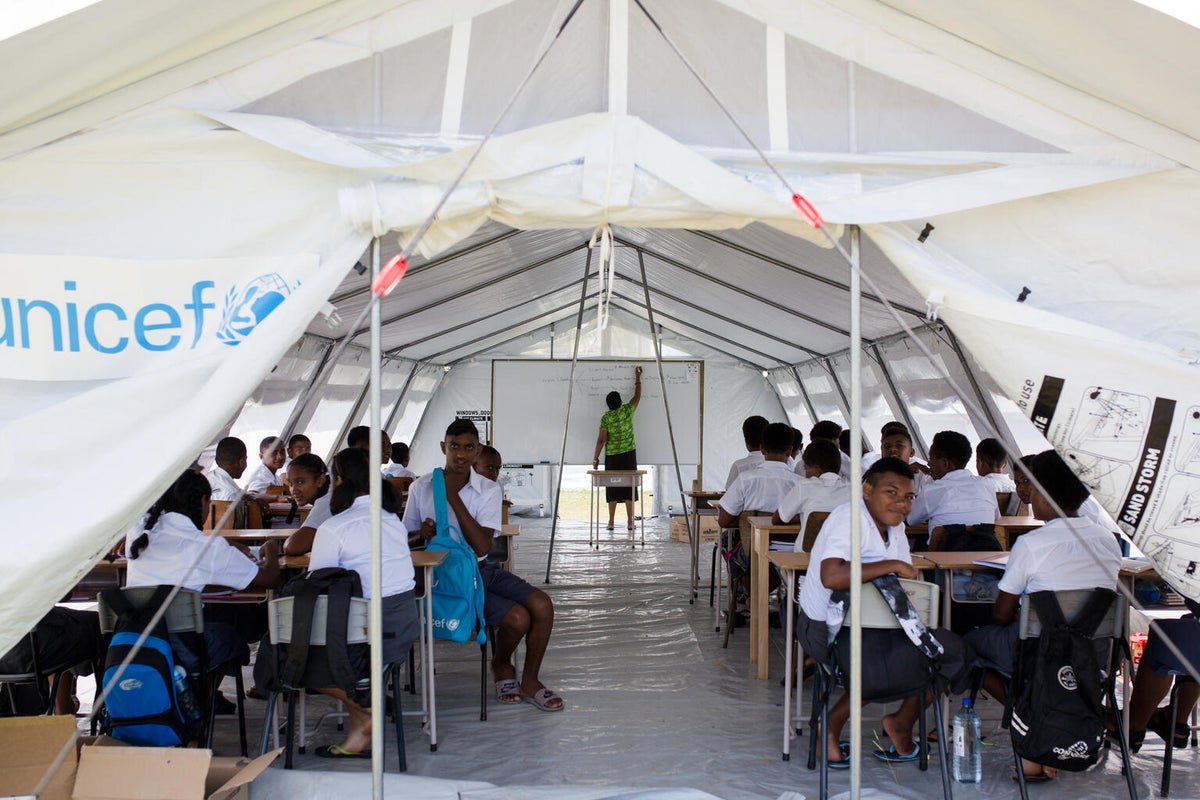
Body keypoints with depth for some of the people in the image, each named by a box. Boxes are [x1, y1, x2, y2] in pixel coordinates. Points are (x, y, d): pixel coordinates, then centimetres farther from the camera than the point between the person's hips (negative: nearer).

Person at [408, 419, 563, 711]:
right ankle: (501, 666, 13)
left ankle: (529, 681, 5)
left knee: (541, 605, -17)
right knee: (517, 618, -22)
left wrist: (453, 498, -18)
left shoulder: (489, 490, -2)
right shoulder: (421, 487, -3)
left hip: (482, 569, 4)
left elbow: (482, 546, -14)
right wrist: (423, 535, -20)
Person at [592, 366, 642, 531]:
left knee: (613, 488, 5)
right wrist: (638, 378, 23)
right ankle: (630, 522, 4)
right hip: (629, 455, 1)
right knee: (629, 487, 4)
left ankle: (611, 522, 6)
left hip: (612, 457, -1)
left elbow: (601, 439, -10)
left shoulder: (606, 418, -7)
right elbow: (638, 396, 13)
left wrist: (596, 458, -3)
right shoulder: (627, 411, -3)